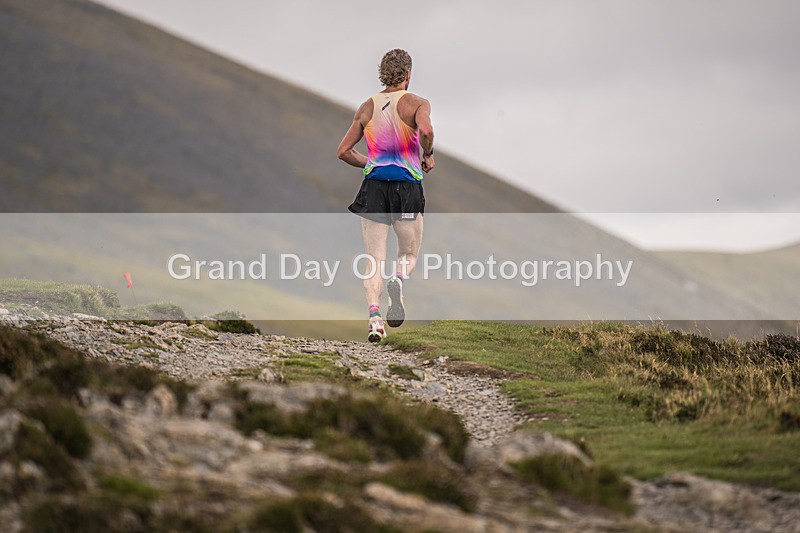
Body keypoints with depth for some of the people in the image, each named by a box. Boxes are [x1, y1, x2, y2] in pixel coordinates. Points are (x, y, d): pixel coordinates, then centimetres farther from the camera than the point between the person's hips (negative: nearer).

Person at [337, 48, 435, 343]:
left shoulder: (366, 108, 11)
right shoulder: (416, 103, -2)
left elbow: (344, 151, 11)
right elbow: (425, 130, -24)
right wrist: (428, 154, -5)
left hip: (373, 187, 2)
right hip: (407, 188, -2)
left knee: (375, 261, 3)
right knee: (409, 254, 15)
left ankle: (374, 315, -18)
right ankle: (398, 281, -19)